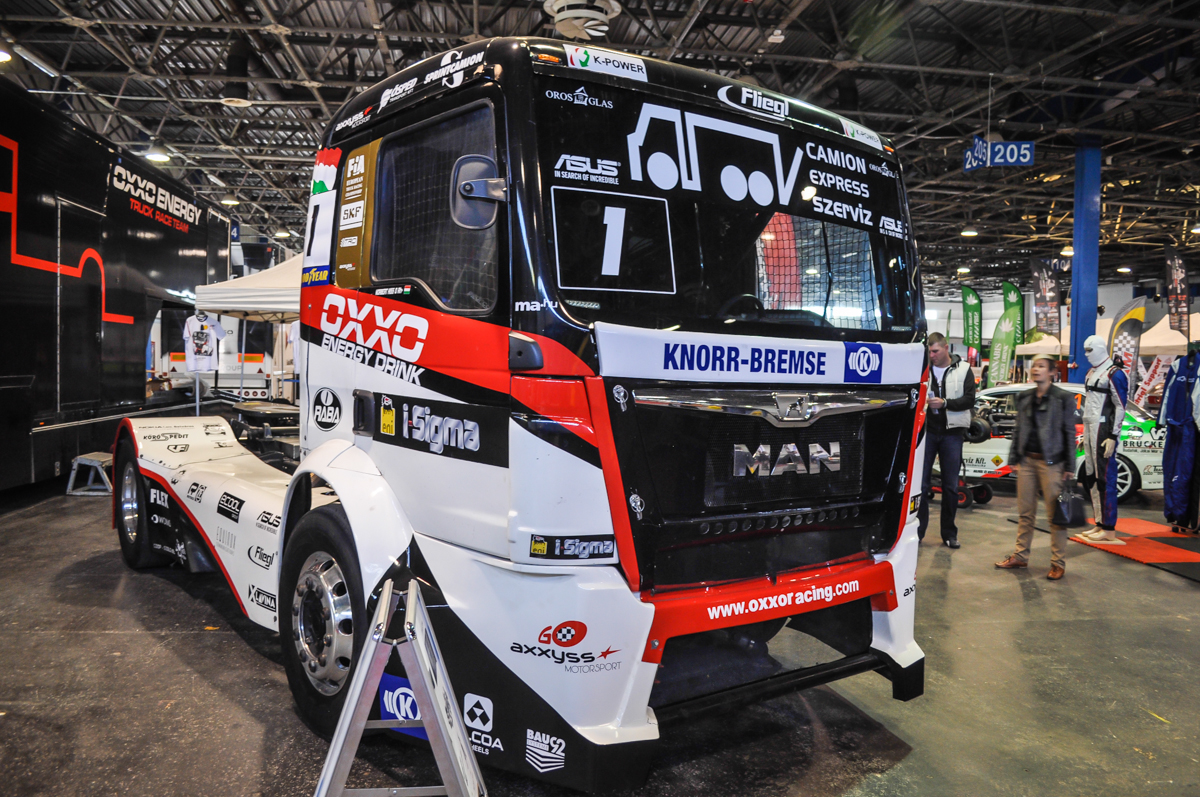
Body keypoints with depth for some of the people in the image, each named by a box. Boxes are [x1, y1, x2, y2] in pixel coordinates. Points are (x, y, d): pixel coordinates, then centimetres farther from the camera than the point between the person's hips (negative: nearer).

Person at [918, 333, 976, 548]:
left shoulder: (963, 370, 3)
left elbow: (969, 400, -4)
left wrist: (945, 403, -17)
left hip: (951, 433, 0)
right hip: (926, 430, 0)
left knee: (951, 486, 7)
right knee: (921, 482, 0)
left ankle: (949, 533, 17)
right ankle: (918, 530, 8)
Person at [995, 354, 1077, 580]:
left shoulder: (1063, 398, -3)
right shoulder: (1024, 398, 12)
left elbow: (1069, 433, -4)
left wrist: (1069, 466, -7)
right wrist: (1014, 458, 10)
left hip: (1050, 462, -5)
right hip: (1027, 460, 5)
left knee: (1056, 514, 0)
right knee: (1025, 512, 12)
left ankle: (1058, 563, 9)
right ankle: (1020, 556, 21)